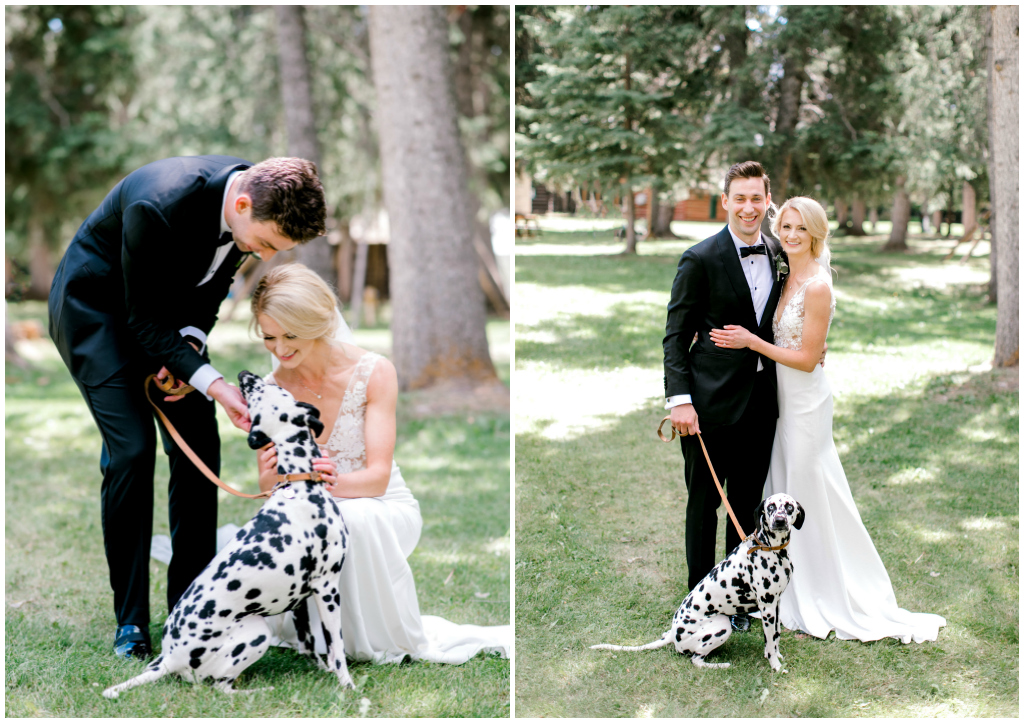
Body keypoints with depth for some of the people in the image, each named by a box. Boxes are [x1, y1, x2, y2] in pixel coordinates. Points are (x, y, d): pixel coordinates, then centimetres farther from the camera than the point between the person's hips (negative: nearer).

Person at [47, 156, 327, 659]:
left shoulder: (260, 200, -17)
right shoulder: (159, 205, -38)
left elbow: (213, 281, 1)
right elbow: (144, 320, -28)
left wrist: (192, 339, -16)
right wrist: (212, 384, -35)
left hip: (167, 306, 7)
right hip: (96, 307, -6)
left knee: (198, 446, -1)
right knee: (132, 450, -16)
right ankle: (130, 621, -5)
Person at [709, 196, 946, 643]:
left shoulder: (817, 287, -19)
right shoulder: (785, 277, 7)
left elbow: (807, 359, -18)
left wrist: (751, 342, -17)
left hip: (806, 401, -9)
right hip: (781, 398, 9)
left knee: (809, 496, 1)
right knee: (784, 492, 15)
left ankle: (827, 603, 15)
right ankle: (795, 596, 27)